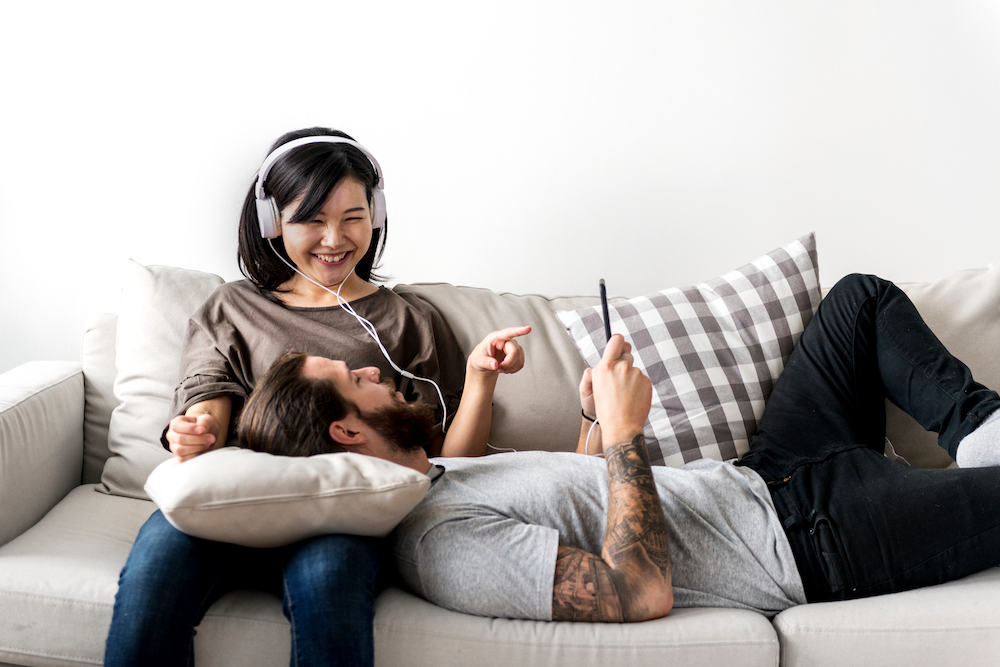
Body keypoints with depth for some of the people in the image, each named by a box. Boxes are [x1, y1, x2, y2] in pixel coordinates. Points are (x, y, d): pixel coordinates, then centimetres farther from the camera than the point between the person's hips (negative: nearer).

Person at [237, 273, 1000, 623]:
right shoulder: (447, 547, -27)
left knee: (866, 299, 18)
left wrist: (598, 420, -1)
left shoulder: (440, 473, 4)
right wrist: (623, 432, -29)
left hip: (760, 476, 9)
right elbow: (643, 592, -32)